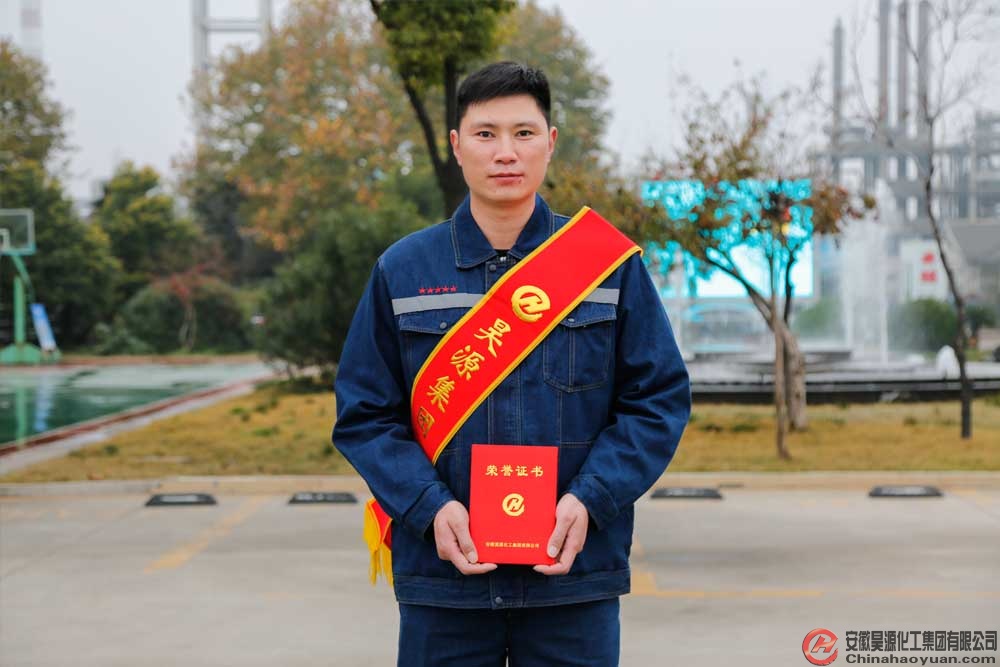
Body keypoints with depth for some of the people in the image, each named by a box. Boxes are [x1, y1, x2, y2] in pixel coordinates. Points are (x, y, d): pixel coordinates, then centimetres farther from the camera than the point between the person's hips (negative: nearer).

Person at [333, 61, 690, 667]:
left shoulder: (611, 264, 3)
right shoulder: (401, 271, 4)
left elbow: (660, 400, 2)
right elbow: (363, 416, 4)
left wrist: (588, 500, -11)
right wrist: (430, 507, -11)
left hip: (577, 576, 0)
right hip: (440, 576, 1)